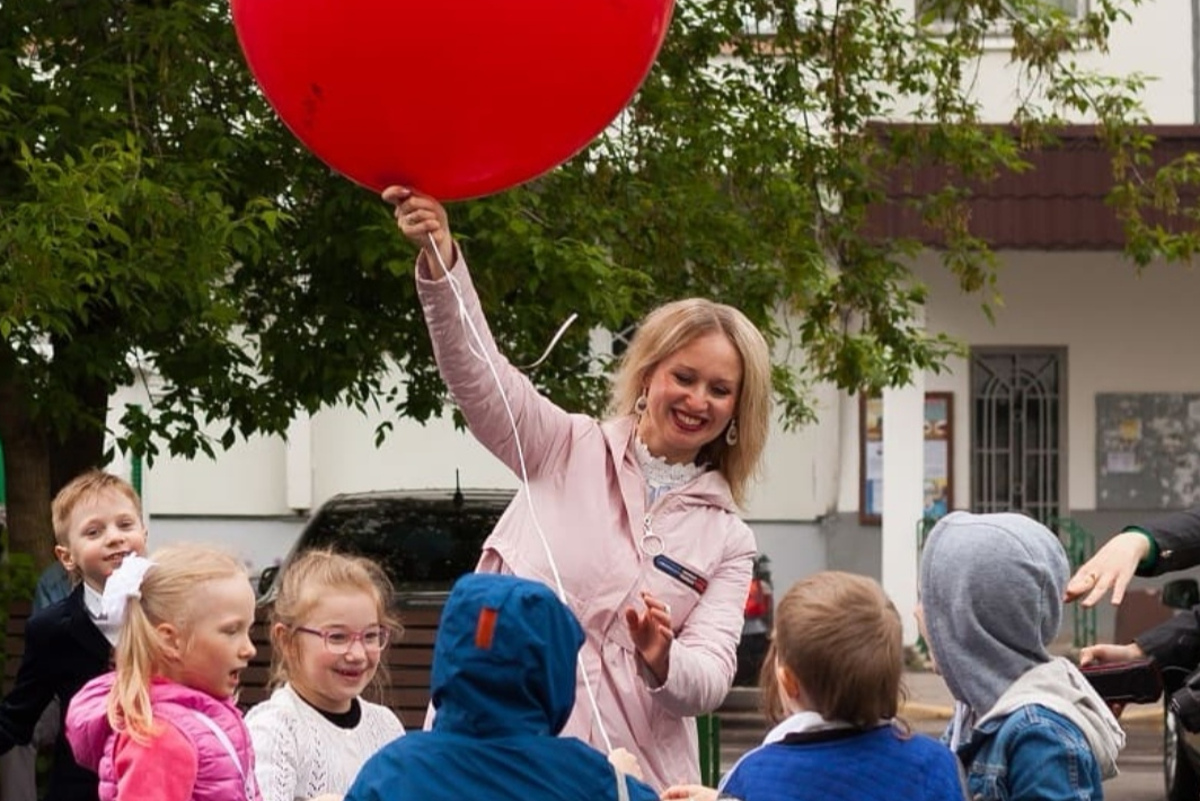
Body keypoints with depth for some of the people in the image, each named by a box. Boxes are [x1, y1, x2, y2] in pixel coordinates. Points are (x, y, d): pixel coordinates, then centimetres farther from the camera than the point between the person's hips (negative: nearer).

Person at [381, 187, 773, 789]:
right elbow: (477, 373, -5)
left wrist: (661, 662, -20)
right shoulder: (570, 451, 10)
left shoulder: (727, 541, 14)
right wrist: (439, 262, -22)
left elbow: (710, 680, 3)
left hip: (636, 770, 2)